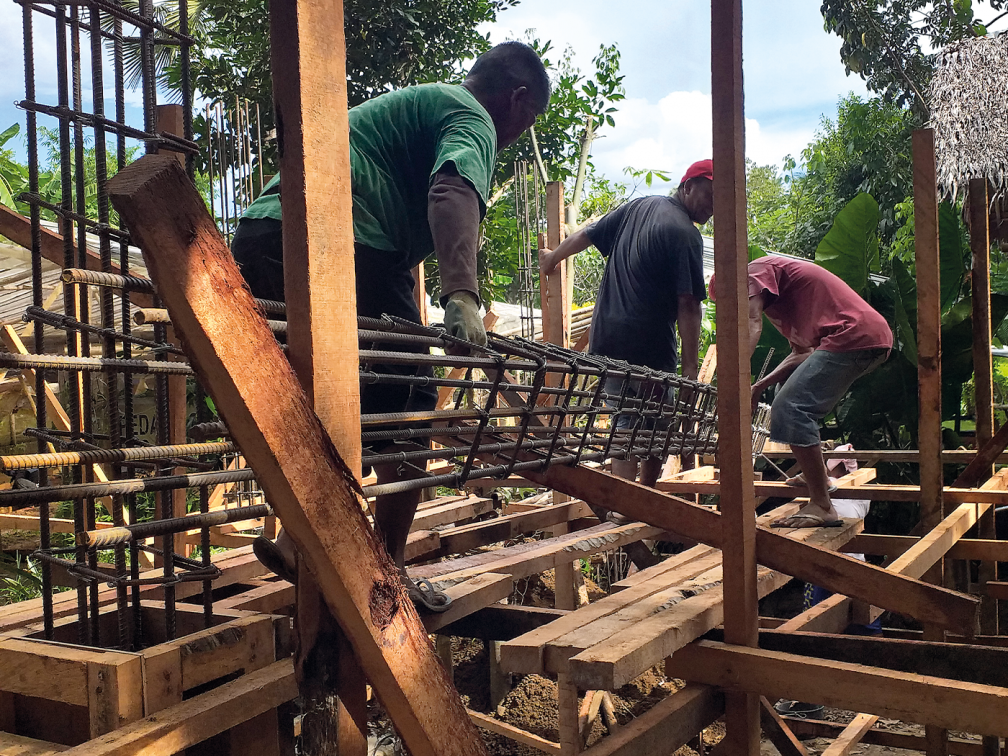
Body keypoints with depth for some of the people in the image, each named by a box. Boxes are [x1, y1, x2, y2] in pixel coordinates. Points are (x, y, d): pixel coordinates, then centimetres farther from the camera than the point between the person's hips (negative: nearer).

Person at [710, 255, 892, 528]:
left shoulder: (756, 270, 2)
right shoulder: (780, 293, 31)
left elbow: (751, 326, -17)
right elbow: (803, 353, 25)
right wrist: (760, 386, 15)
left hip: (852, 336, -11)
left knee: (789, 409, -16)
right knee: (802, 403, 27)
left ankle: (822, 506, -18)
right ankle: (817, 476, 32)